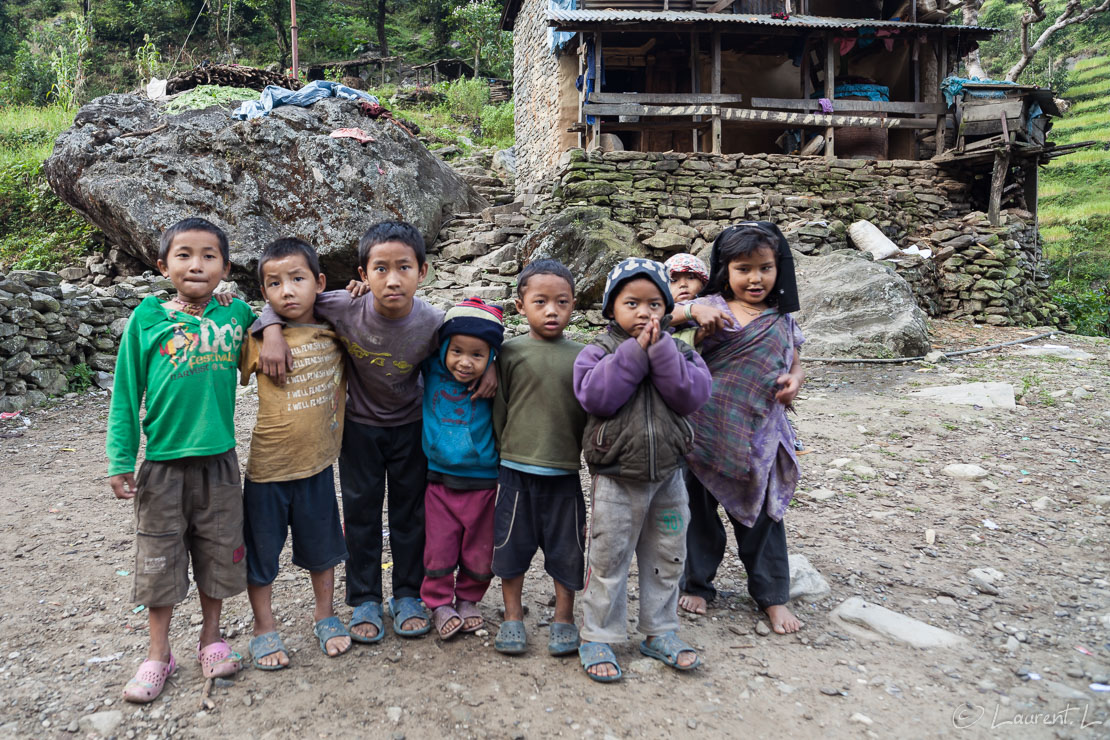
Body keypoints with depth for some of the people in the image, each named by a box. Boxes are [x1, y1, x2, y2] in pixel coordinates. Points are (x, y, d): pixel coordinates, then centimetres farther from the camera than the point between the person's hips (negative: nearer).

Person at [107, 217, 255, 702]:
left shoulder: (237, 313, 0)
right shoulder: (147, 318, -4)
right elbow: (126, 394, -1)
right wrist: (121, 460, -4)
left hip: (219, 459, 2)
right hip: (163, 462, -1)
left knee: (218, 552, 12)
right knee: (160, 558, 9)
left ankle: (211, 637, 32)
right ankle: (158, 654, 26)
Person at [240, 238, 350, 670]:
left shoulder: (334, 331, -2)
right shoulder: (258, 337, -10)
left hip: (318, 461, 3)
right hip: (269, 464, -2)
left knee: (321, 546, 19)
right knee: (261, 550, 12)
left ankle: (325, 615, 40)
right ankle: (264, 628, 33)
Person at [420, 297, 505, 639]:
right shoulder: (432, 371, -6)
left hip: (482, 484, 0)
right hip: (440, 482, 1)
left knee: (480, 553, 12)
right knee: (439, 550, 8)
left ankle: (468, 600, 35)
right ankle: (440, 604, 28)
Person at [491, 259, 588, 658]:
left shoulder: (581, 356, 1)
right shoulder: (511, 351, -2)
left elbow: (591, 413, 7)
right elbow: (498, 407, 4)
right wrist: (505, 452, 5)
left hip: (564, 473, 1)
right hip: (516, 470, 0)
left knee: (566, 548, 10)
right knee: (511, 544, 10)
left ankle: (563, 619, 28)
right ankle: (513, 618, 28)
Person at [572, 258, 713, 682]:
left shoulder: (677, 351, 3)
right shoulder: (599, 351, -4)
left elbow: (693, 394, -14)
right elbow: (595, 396, -23)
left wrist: (660, 351, -20)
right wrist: (635, 352, -21)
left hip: (667, 476, 4)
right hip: (617, 479, -3)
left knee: (667, 557, 15)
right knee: (609, 559, 6)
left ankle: (660, 632, 33)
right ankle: (597, 638, 21)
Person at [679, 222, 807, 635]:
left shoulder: (782, 320, 6)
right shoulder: (710, 309, -5)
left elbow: (795, 366, 16)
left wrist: (793, 382, -6)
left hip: (757, 435, 2)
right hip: (705, 429, -2)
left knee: (762, 516, 12)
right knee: (699, 511, 13)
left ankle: (773, 596, 29)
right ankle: (697, 583, 33)